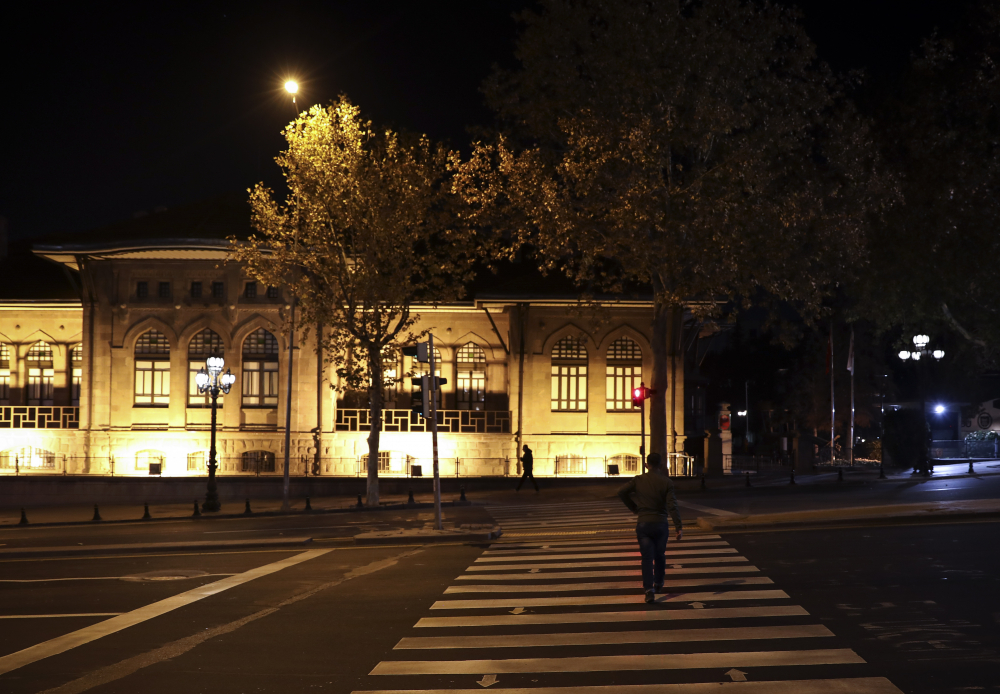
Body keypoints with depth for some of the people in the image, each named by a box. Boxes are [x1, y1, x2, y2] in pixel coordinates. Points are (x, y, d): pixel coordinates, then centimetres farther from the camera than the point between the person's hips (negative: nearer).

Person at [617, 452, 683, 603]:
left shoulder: (638, 480, -3)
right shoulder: (666, 482, -6)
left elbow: (621, 492, -5)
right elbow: (672, 505, -14)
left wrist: (633, 507, 10)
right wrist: (679, 527, -16)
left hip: (643, 524, 0)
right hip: (661, 524, 0)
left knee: (647, 557, 1)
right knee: (659, 555, 21)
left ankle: (649, 589, -15)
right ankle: (658, 583, 35)